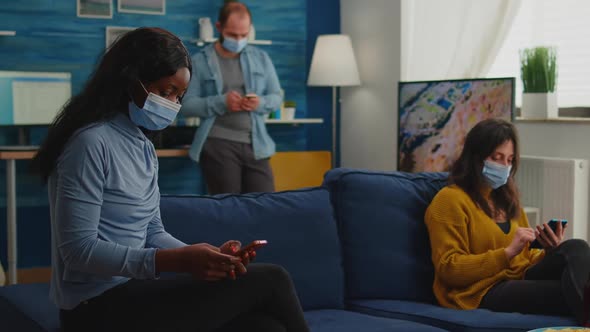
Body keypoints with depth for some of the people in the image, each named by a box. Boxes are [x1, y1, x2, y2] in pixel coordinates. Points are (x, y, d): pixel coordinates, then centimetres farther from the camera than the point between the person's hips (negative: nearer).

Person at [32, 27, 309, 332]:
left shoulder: (143, 146, 14)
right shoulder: (91, 142, -14)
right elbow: (79, 250, -20)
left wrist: (204, 256, -6)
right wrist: (177, 261, -26)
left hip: (132, 293, 8)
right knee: (270, 281, -14)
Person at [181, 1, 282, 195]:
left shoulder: (261, 58, 12)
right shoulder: (200, 61, 1)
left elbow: (277, 97, 13)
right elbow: (185, 104, -4)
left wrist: (260, 103, -10)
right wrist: (221, 102, -19)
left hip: (256, 145, 3)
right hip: (218, 145, -3)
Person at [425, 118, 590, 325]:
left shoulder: (507, 199, 24)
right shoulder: (449, 200, -2)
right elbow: (449, 269, -10)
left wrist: (550, 252, 0)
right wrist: (508, 252, -18)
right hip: (481, 292, -7)